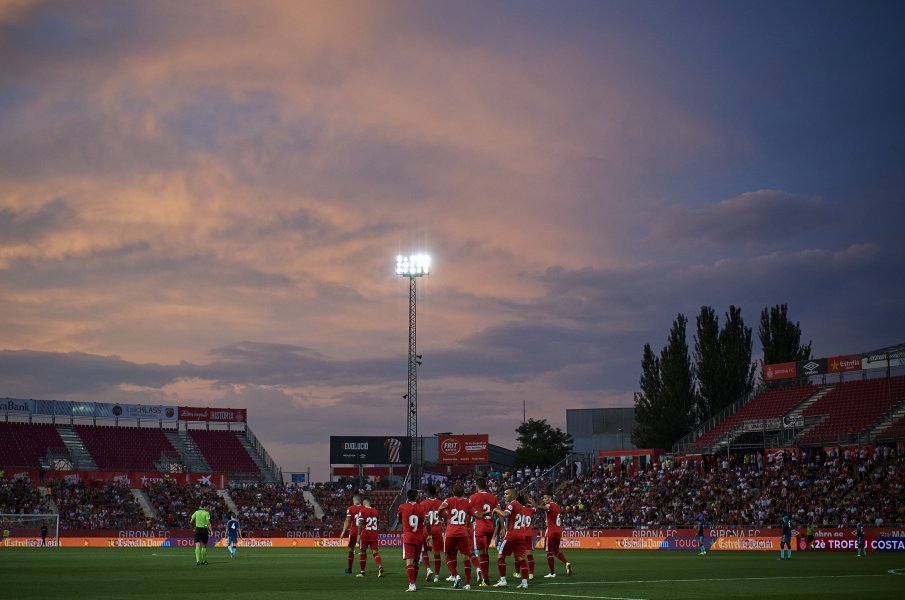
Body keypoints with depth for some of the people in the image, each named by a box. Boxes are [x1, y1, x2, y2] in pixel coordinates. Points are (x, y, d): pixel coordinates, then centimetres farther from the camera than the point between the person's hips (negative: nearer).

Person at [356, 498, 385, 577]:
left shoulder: (362, 511, -7)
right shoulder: (375, 511, 9)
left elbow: (360, 524, -13)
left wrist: (359, 535, -10)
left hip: (365, 534, -4)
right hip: (374, 534, 4)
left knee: (363, 553, 8)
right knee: (375, 552, 0)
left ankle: (362, 572, 14)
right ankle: (380, 567, -23)